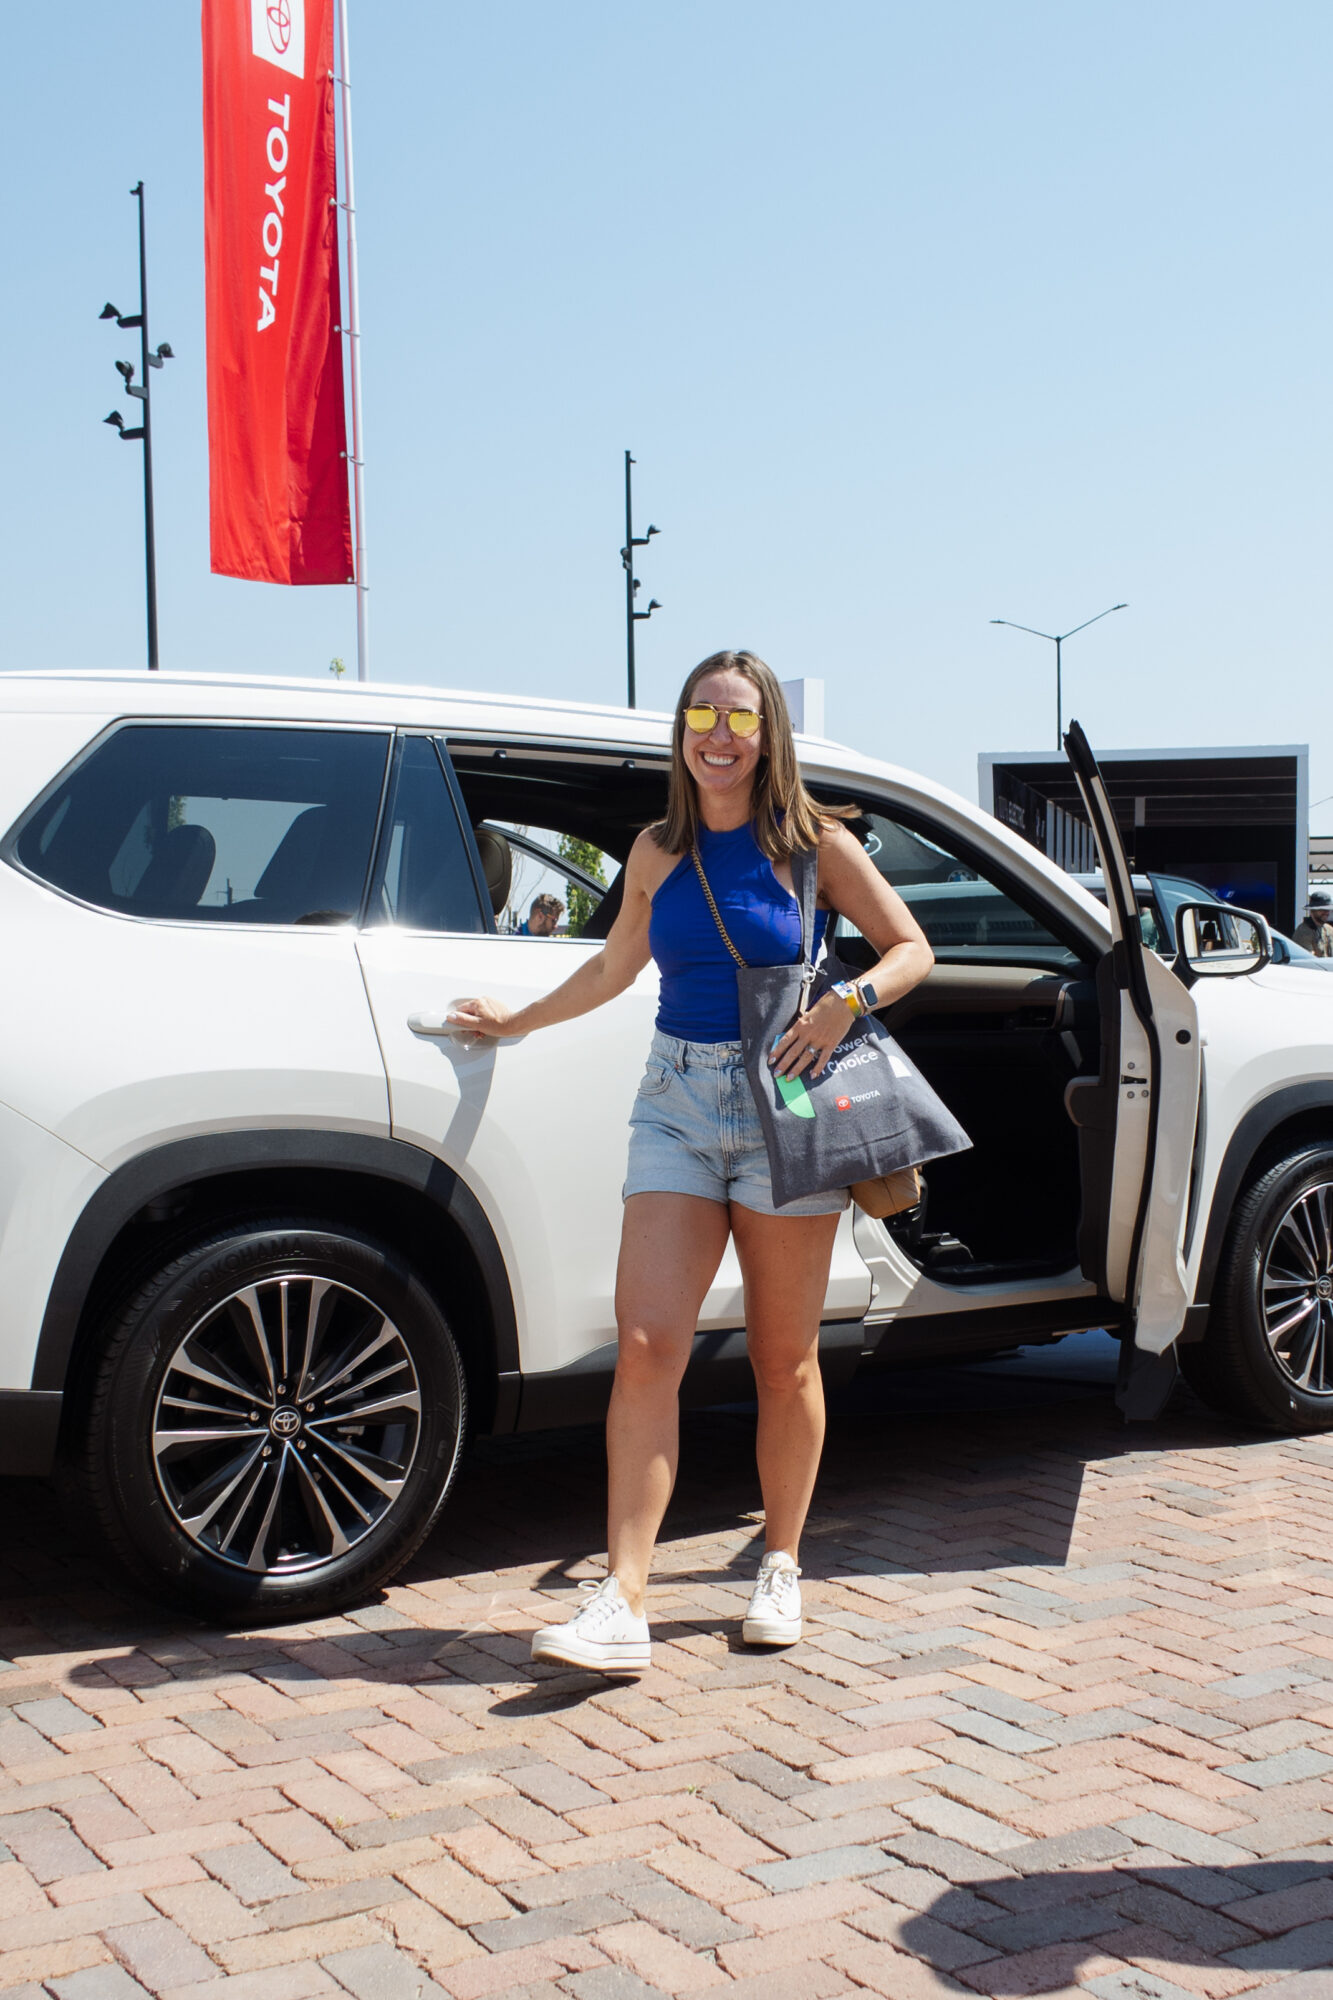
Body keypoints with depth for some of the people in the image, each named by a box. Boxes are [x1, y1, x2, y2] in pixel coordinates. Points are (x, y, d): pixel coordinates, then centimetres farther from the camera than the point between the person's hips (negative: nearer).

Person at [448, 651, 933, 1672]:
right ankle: (622, 1605, -8)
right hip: (677, 1103, 3)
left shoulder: (814, 844, -1)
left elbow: (912, 949, 3)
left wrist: (847, 1002, -15)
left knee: (784, 1359, 7)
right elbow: (614, 967, 23)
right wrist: (516, 1021, 30)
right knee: (646, 1348, -9)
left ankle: (781, 1568, 25)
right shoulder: (658, 850, 9)